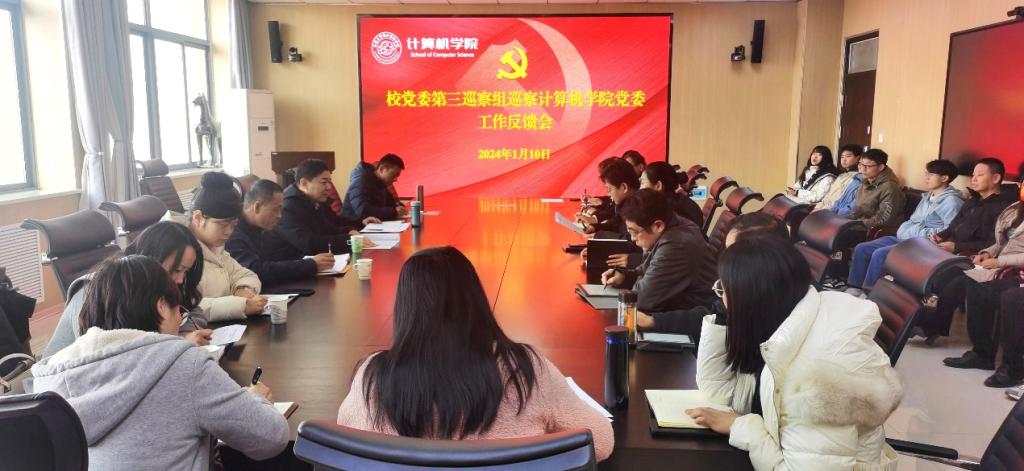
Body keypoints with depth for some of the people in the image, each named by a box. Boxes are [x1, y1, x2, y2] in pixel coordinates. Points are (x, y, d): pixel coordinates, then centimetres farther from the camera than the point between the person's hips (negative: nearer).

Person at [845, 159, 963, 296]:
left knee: (880, 254, -29)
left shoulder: (951, 201, -10)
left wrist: (921, 233, -18)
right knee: (861, 249, -4)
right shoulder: (928, 196, 19)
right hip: (901, 238, 9)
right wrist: (904, 228, 7)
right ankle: (854, 288, -3)